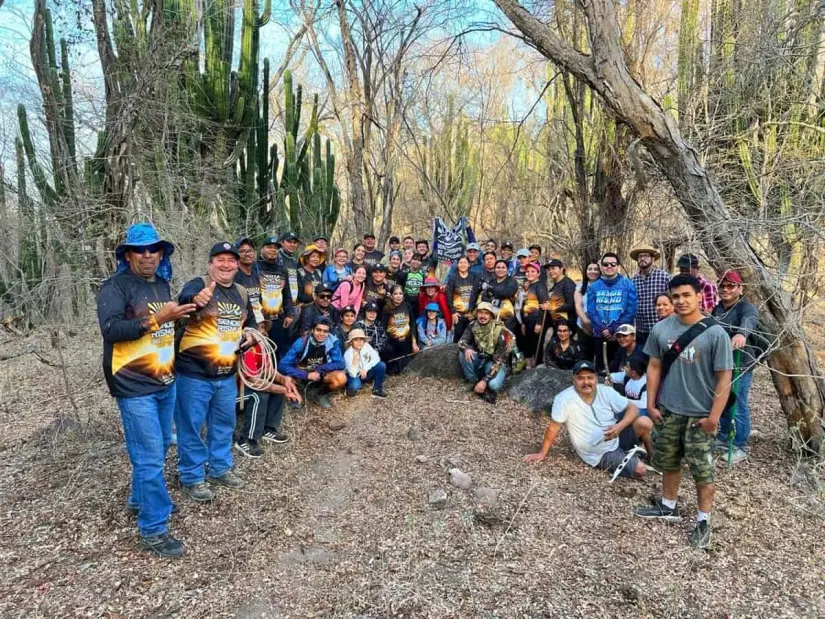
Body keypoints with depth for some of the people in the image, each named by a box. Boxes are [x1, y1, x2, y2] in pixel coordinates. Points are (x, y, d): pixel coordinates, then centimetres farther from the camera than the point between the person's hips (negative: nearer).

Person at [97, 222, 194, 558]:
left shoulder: (163, 284, 12)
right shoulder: (115, 287, -11)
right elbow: (110, 328, -25)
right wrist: (156, 319, -30)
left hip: (165, 382, 8)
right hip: (135, 387, -8)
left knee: (160, 447, 19)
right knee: (149, 456, -6)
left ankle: (141, 499, 41)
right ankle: (153, 529, 6)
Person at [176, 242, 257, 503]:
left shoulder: (241, 292, 9)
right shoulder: (198, 285, -12)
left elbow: (250, 322, 24)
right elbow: (184, 298, -37)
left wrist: (250, 335, 2)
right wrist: (196, 300, -60)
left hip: (226, 374, 7)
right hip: (194, 373, -7)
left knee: (224, 424, 19)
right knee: (191, 427, 5)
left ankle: (220, 469, 36)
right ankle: (192, 478, 21)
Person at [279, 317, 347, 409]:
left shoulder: (332, 341, -17)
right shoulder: (301, 342, -22)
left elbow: (339, 364, -15)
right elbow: (283, 365, -26)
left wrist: (319, 369, -25)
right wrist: (307, 375, -32)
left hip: (321, 375, 2)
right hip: (302, 376, -1)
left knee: (341, 378, -28)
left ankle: (321, 394, 4)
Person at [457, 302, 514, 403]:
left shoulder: (500, 331, -24)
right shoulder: (473, 325, -12)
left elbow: (499, 360, -25)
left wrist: (485, 381, -32)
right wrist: (467, 349, -41)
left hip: (495, 362, -4)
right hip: (479, 358, 5)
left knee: (494, 385, -34)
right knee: (463, 354, -27)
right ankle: (476, 382, -12)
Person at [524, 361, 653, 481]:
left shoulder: (606, 391, -11)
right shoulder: (564, 399, -24)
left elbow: (633, 409, -7)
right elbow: (553, 427, -16)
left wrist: (619, 426, -26)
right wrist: (542, 453, -8)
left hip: (617, 438, 4)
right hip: (602, 455, -4)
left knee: (645, 422, -19)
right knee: (640, 470, -19)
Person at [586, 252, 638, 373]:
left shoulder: (628, 285, 1)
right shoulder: (594, 286, 8)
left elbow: (631, 311, -6)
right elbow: (591, 311, 1)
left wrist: (615, 330, -13)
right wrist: (603, 329, -12)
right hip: (599, 335, 2)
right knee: (601, 367, 9)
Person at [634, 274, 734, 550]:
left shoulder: (716, 333, -15)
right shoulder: (661, 329, -4)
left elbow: (724, 377, -11)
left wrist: (714, 416, -13)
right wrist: (651, 404, 3)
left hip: (700, 415, -4)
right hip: (668, 411, 4)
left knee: (703, 471, 7)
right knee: (669, 463, 19)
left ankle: (703, 521, 25)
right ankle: (668, 507, 39)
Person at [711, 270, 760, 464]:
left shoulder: (746, 307, -16)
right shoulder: (718, 308, 6)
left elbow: (749, 321, -39)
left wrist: (741, 334, -61)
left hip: (740, 366, -7)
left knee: (739, 407, 2)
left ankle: (741, 447, 17)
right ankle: (723, 437, 36)